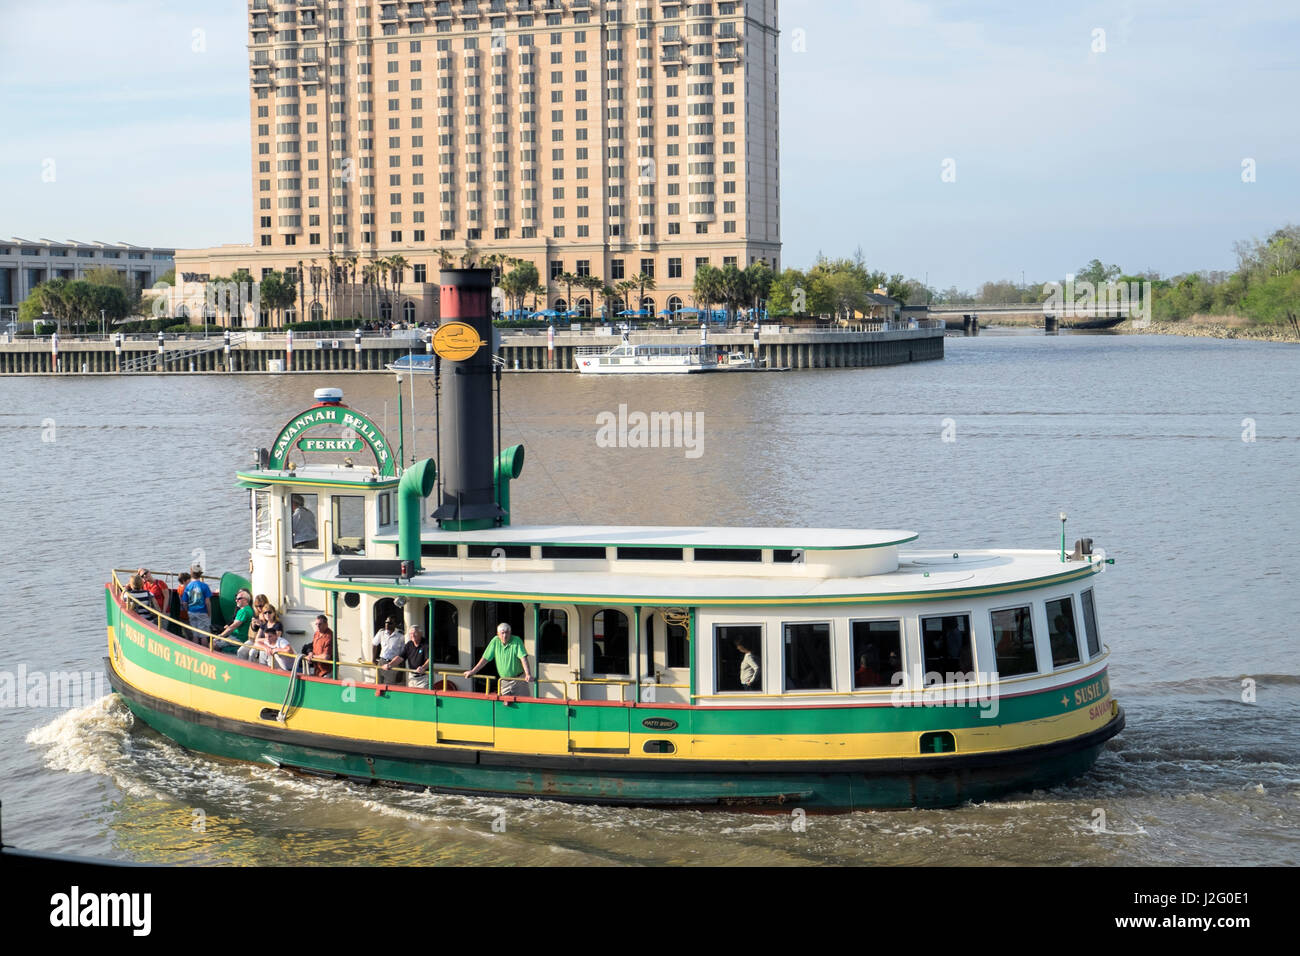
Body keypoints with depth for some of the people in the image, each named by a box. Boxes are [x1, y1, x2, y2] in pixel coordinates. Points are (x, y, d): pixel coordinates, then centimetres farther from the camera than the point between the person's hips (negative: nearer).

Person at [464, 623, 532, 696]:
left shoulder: (517, 641, -10)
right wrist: (473, 671, 7)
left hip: (518, 680, -3)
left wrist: (528, 674, -32)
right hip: (504, 681, 3)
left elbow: (523, 658, -19)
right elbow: (485, 658, 7)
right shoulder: (495, 642, 0)